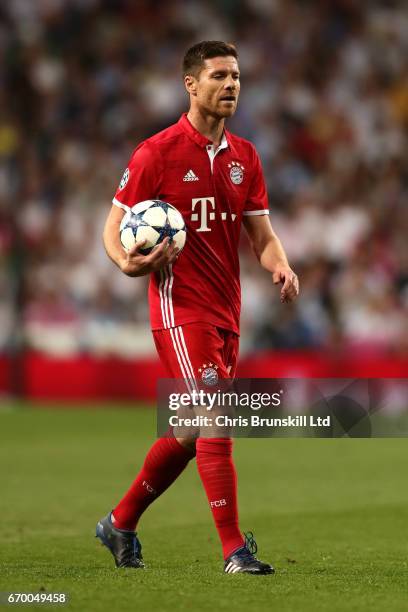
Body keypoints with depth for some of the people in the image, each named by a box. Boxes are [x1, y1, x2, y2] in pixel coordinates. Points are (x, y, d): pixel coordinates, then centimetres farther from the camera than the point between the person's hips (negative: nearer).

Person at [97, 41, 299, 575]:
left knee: (189, 432, 14)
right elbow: (114, 227, -3)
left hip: (226, 311, 7)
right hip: (180, 307, -7)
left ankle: (120, 524, 30)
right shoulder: (157, 153, -7)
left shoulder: (244, 156, 11)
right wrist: (127, 262, -25)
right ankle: (234, 551, -12)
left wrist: (280, 266, -8)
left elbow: (261, 233, 13)